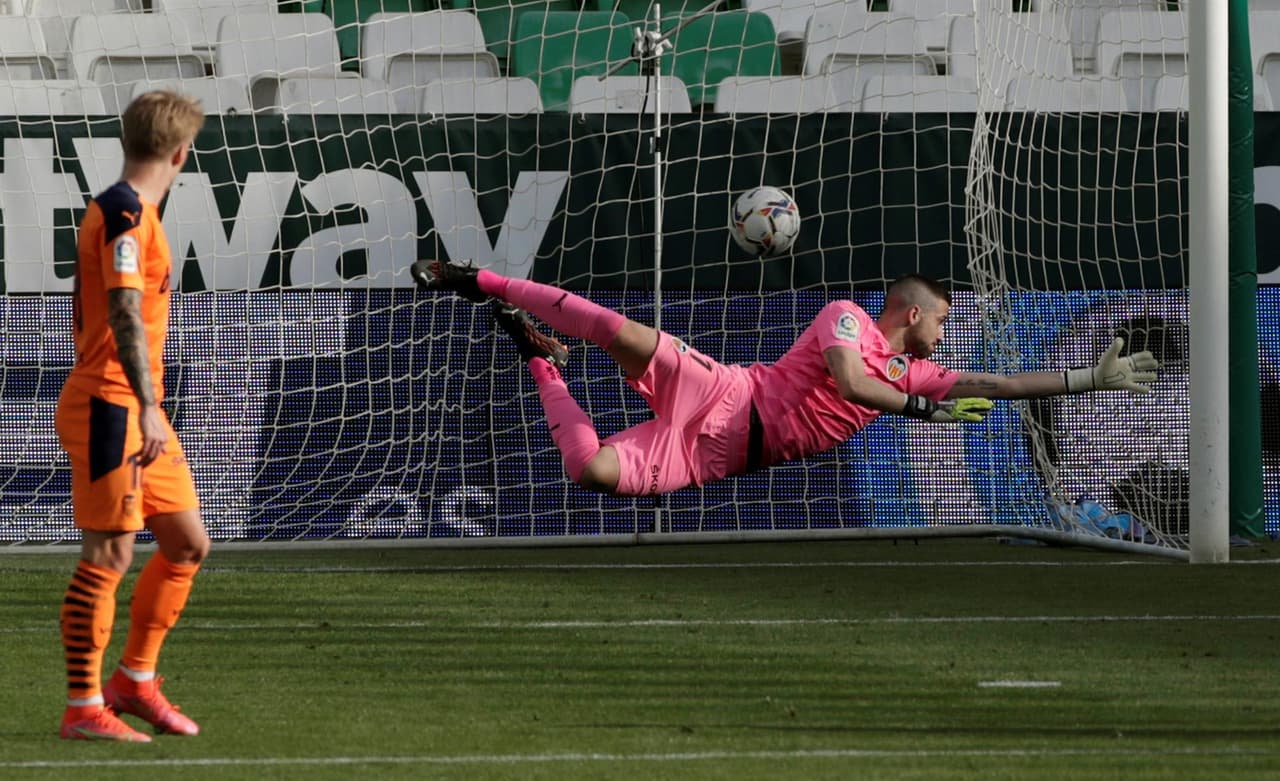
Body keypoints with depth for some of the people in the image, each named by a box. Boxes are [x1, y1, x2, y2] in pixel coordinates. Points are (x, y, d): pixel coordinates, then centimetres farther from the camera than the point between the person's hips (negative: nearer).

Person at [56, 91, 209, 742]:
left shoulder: (132, 212, 16)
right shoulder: (124, 213, -14)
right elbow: (124, 316, -23)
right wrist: (147, 407, -29)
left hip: (135, 412, 10)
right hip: (109, 406, -10)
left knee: (187, 543, 12)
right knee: (109, 554, -7)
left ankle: (134, 681, 21)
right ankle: (82, 707, -3)